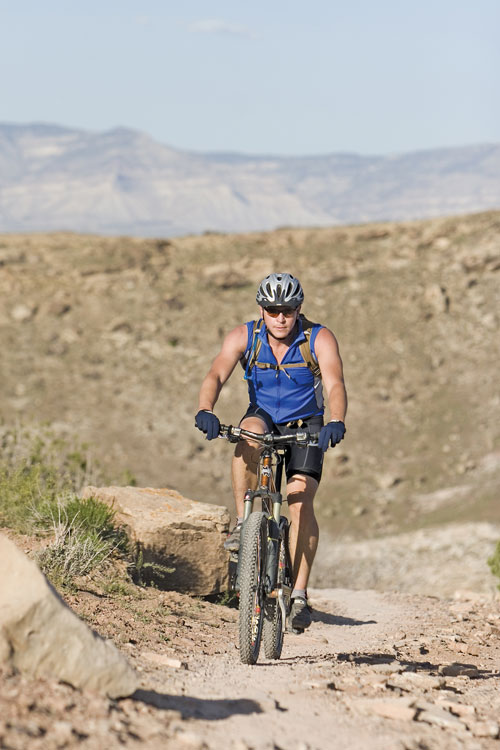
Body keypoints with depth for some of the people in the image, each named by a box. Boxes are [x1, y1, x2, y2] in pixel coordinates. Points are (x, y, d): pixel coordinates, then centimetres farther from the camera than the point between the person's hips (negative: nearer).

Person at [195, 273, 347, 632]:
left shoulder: (320, 339, -16)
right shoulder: (244, 337, -11)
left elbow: (335, 385, -29)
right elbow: (215, 376, -24)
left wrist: (336, 422, -49)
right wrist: (205, 411, -45)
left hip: (305, 428, -1)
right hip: (264, 418, 1)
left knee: (301, 501, -20)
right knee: (251, 433, -36)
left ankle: (299, 595, -15)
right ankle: (243, 522, -26)